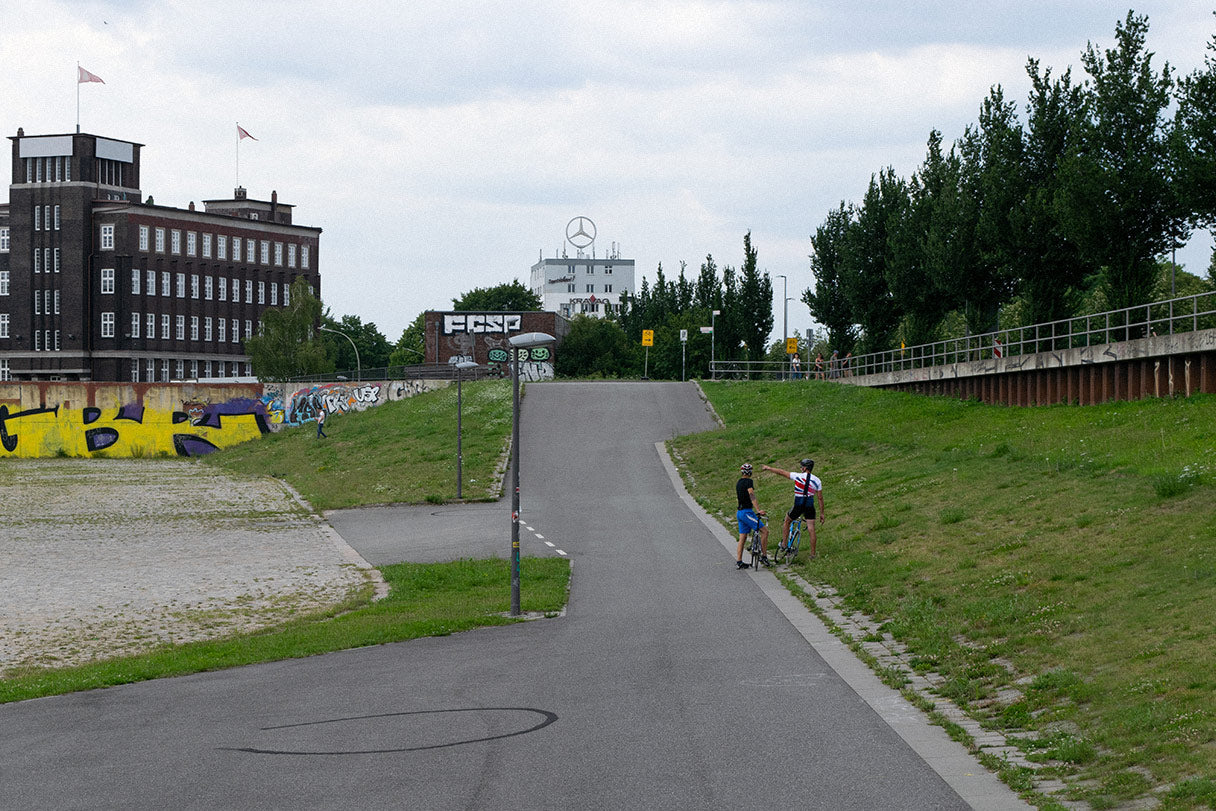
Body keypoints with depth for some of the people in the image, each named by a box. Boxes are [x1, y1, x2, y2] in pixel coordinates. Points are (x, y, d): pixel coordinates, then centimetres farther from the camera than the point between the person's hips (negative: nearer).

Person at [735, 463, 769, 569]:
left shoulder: (738, 483, 15)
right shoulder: (748, 482, -13)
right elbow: (752, 496, -26)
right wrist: (758, 510, -35)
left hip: (739, 512, 9)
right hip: (747, 512, -9)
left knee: (742, 538, 11)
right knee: (765, 531, -4)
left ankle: (739, 562, 9)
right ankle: (763, 556, -4)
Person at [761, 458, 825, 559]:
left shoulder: (798, 476, -4)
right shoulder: (817, 480, 3)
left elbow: (781, 472, 5)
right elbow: (820, 498, 4)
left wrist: (768, 468, 19)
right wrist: (821, 513, 11)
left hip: (798, 506, -2)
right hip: (810, 507, 2)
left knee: (787, 521, 23)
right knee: (811, 530, 3)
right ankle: (813, 553, 4)